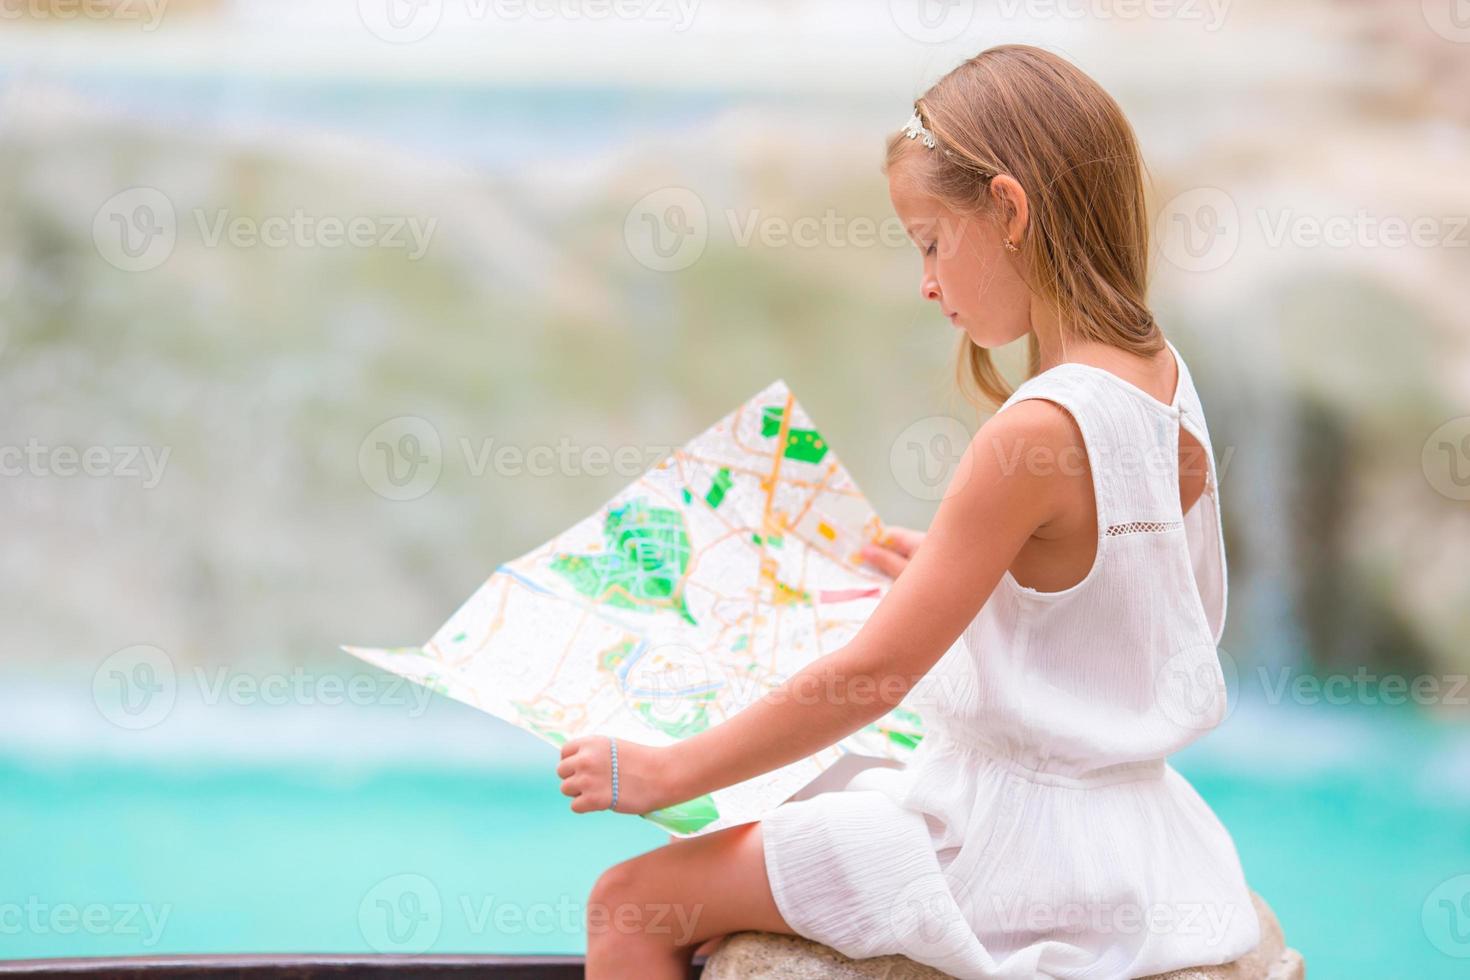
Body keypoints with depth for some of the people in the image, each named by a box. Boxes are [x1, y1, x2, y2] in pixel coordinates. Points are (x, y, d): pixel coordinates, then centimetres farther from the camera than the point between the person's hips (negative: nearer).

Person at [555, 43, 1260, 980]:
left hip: (1016, 849, -10)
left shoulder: (1036, 433, -25)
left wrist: (667, 772, -13)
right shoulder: (1161, 378, 2)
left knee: (632, 903, -4)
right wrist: (954, 575, 23)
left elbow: (868, 679, -23)